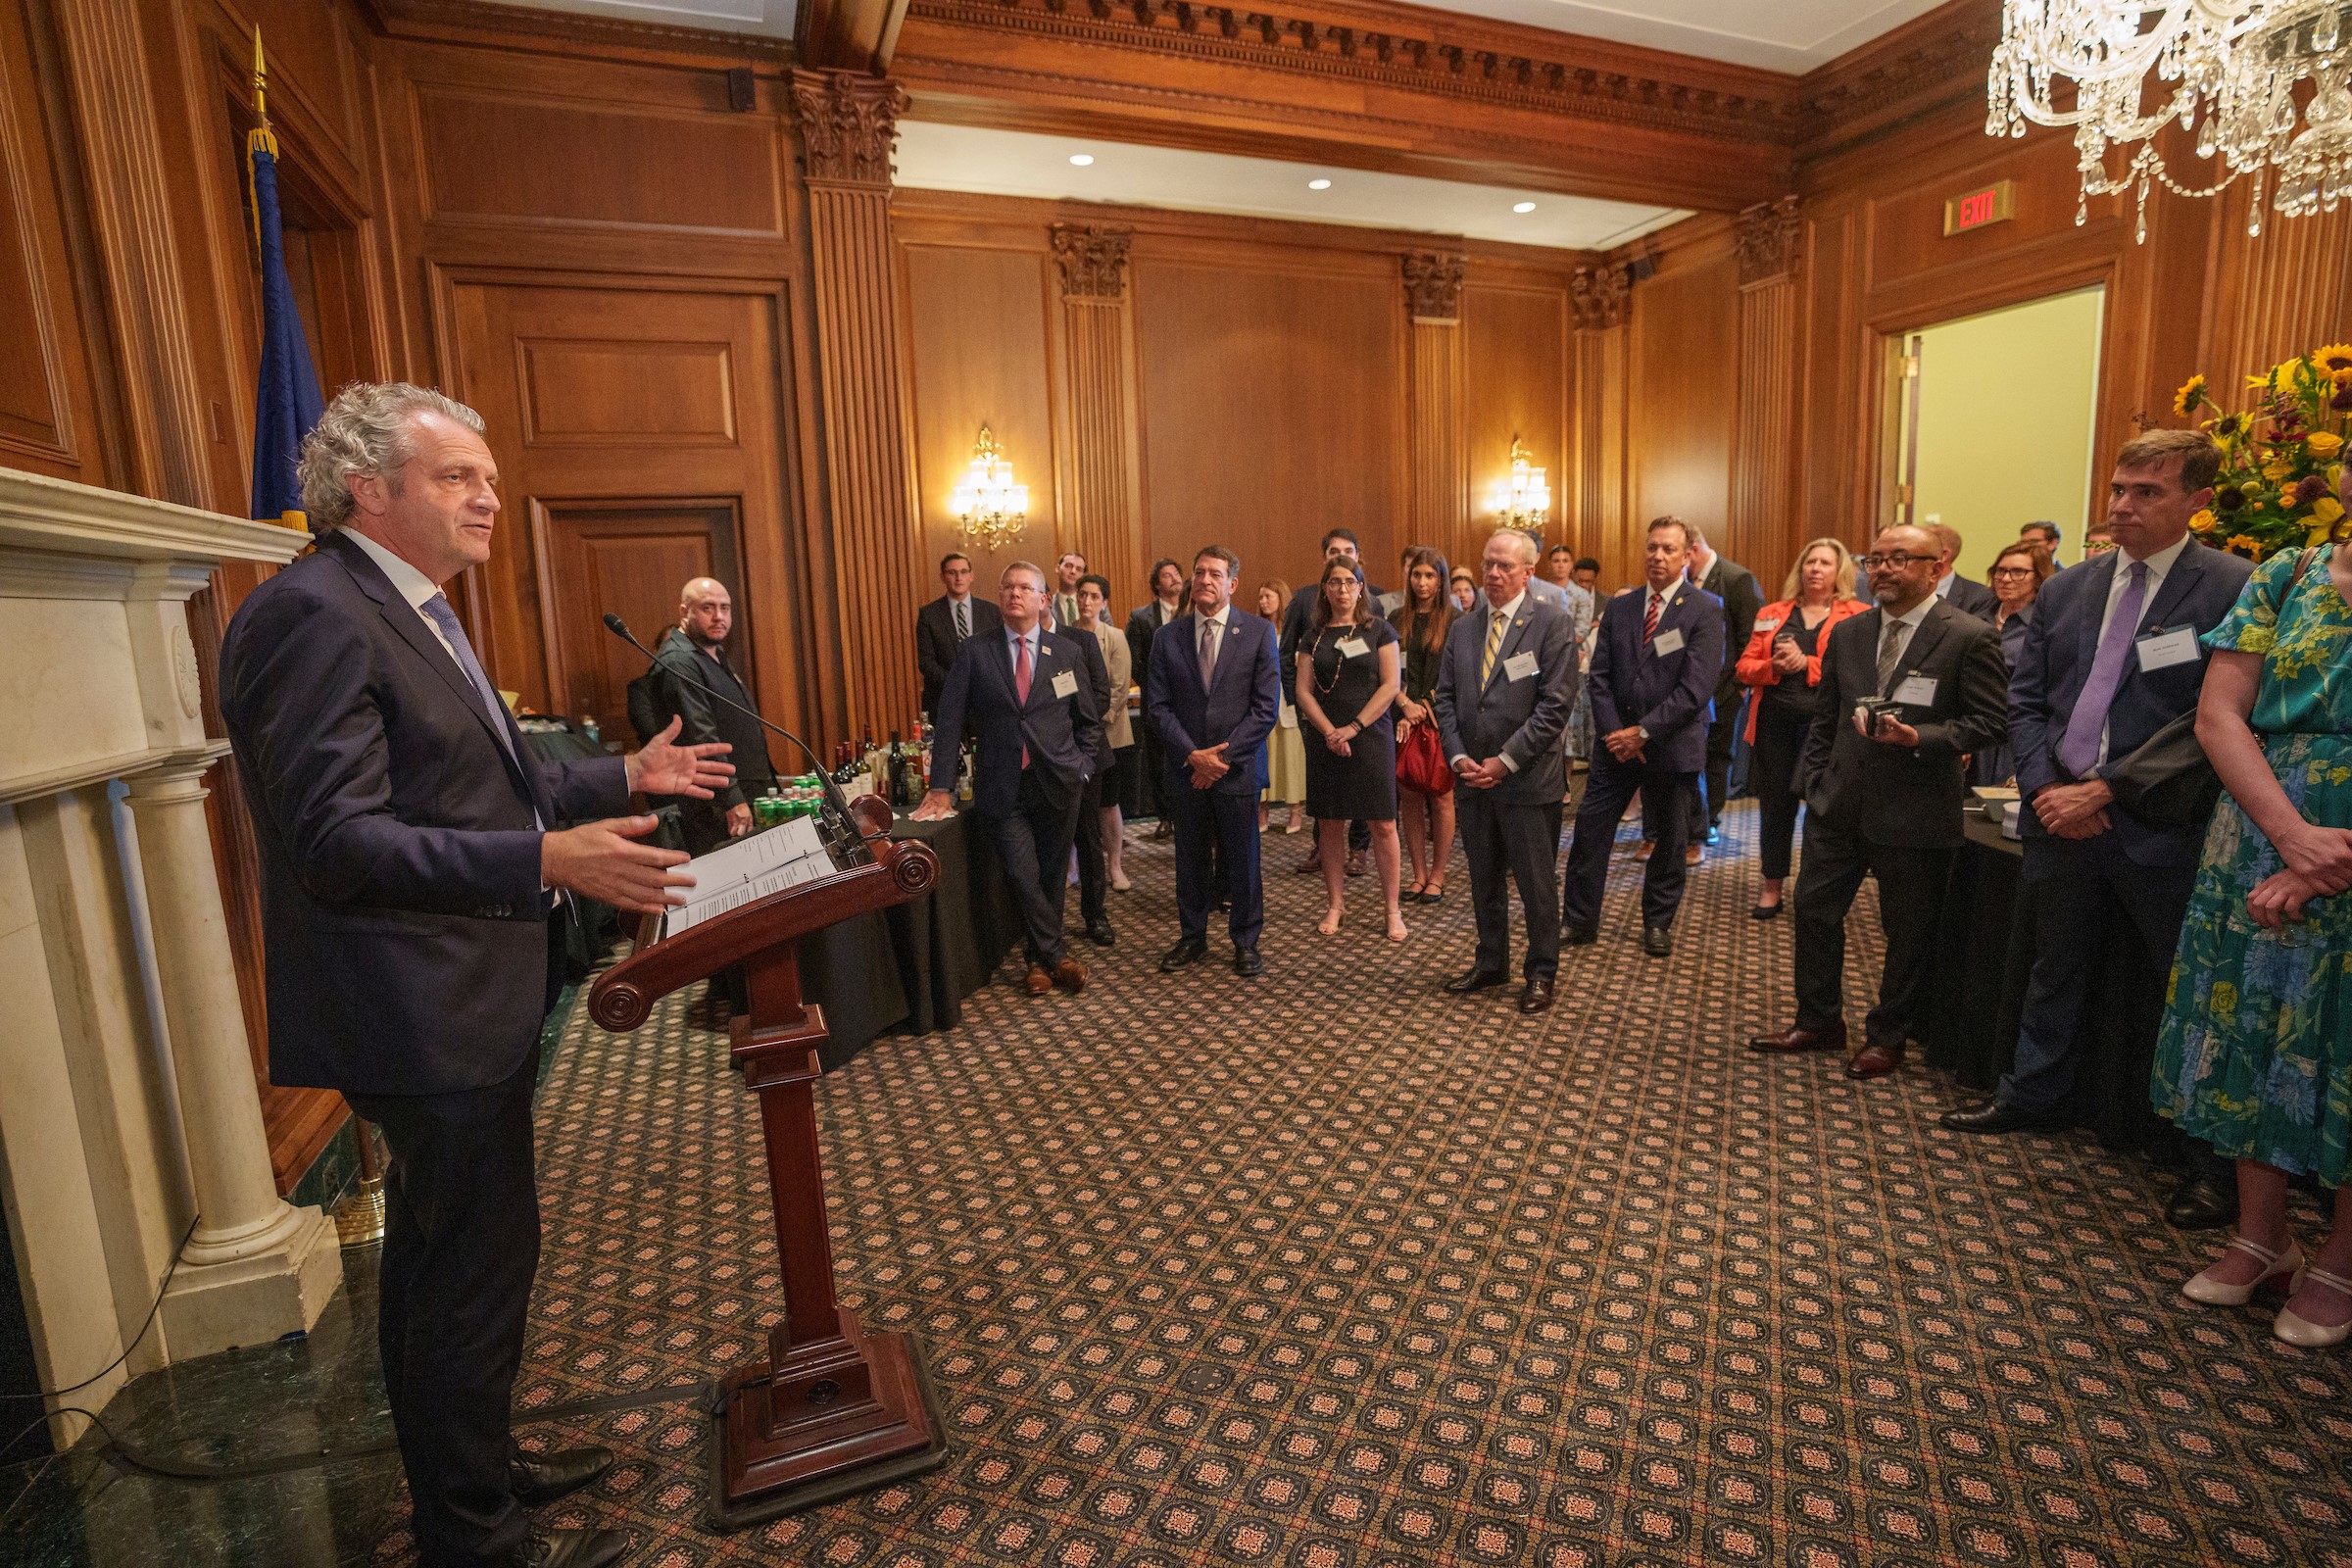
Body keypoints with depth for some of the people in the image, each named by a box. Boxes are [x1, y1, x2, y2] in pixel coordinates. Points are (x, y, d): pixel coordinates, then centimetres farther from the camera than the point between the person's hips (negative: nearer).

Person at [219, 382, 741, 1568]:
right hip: (423, 1016, -11)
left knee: (439, 1260, 23)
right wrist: (548, 863, -36)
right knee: (475, 1261, 3)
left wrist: (626, 776, 16)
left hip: (459, 1002, 11)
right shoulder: (311, 614, -19)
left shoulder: (415, 613, 14)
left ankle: (470, 1468, 43)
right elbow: (337, 839, -26)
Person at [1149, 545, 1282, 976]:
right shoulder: (1167, 637, 6)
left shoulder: (1259, 632, -1)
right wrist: (1192, 754, -10)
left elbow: (1266, 707, -5)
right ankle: (1192, 937, 26)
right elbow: (1158, 706, 2)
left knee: (1242, 860, 6)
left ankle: (1245, 942, 21)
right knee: (1189, 858, 11)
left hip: (1238, 768, -2)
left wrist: (1224, 756, -11)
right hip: (1186, 768, 2)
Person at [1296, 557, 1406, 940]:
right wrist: (1330, 732, -11)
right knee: (1328, 825, 5)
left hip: (1371, 735, -2)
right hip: (1325, 739, 2)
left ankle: (1393, 910, 7)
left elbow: (1391, 685, -4)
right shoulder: (1314, 635, 9)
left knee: (1384, 825, -3)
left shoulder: (1378, 630, 3)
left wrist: (1354, 727, -13)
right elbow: (1303, 691, 3)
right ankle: (1334, 905, 16)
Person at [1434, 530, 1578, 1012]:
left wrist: (1506, 761, -16)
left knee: (1536, 883, 6)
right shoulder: (1462, 629, 10)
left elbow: (1554, 704, -13)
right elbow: (1445, 698, 9)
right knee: (1484, 880, 16)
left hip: (1527, 779, -5)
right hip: (1473, 776, 5)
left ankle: (1541, 973, 22)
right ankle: (1491, 963, 32)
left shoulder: (1552, 623, -7)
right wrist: (1458, 757, -5)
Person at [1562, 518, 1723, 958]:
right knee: (1589, 828, 1)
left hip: (1673, 744, -3)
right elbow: (1599, 677, 3)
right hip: (1617, 741, 3)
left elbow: (1695, 689, -15)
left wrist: (1644, 732, -17)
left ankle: (1658, 924, 28)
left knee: (1671, 840, 10)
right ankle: (1580, 921, 13)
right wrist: (1612, 732, -9)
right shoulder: (1619, 607, 6)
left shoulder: (1706, 610, -8)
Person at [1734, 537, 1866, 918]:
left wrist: (1806, 663, -15)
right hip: (1774, 719, 3)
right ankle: (1772, 887, 21)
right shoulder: (1772, 614, 15)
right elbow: (1744, 667, 11)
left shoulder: (1857, 616, 5)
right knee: (1775, 803, 9)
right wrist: (1774, 666, -9)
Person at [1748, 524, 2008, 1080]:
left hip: (1915, 815, -5)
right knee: (1814, 909, 9)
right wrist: (1816, 782, 7)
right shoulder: (1847, 633, 9)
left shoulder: (1970, 638, -7)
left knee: (1908, 930, 8)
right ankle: (1819, 1022, 26)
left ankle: (1888, 1035, 26)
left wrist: (1919, 738, -24)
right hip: (1839, 805, 5)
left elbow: (1990, 721, -9)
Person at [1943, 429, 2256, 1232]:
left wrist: (2109, 791, -17)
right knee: (2055, 967, 19)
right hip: (2060, 813, 5)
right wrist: (2046, 788, -6)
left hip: (2161, 826, -5)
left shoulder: (2235, 589, -8)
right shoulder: (2064, 589, 8)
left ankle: (2206, 1159, 21)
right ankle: (2030, 1095, 36)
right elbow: (2025, 700, 8)